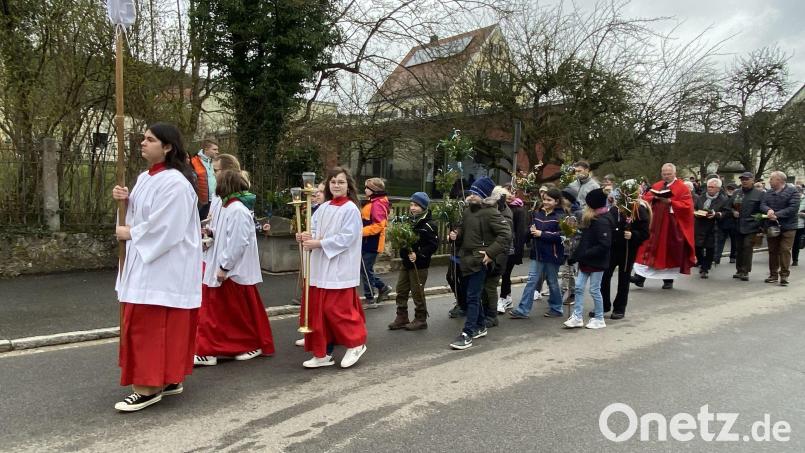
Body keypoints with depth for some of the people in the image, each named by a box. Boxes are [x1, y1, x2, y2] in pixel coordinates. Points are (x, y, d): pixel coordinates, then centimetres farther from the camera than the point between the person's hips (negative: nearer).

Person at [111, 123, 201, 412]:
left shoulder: (175, 183, -17)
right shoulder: (144, 178, 13)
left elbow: (166, 227, -22)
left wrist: (130, 233, -10)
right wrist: (125, 200, -2)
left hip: (163, 266, -10)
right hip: (145, 261, 10)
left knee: (151, 325, -6)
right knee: (156, 326, 14)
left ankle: (149, 388, 4)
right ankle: (169, 380, 25)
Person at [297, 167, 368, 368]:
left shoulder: (351, 209, -8)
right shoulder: (323, 208, 11)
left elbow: (346, 238, -15)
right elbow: (314, 230, 12)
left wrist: (319, 243, -18)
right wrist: (306, 236, -11)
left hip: (339, 268, -7)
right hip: (320, 267, 7)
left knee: (336, 309, -5)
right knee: (317, 309, 6)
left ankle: (356, 343, 17)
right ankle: (323, 353, 17)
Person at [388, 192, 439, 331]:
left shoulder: (429, 224, -13)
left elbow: (433, 245, -18)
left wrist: (418, 255, -24)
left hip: (419, 265, -7)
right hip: (406, 262, 8)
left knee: (417, 293, 1)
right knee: (401, 291, 11)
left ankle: (420, 320, 15)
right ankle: (401, 318, 22)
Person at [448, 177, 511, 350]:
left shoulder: (491, 212, -13)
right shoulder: (468, 210, 10)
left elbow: (506, 233, -19)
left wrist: (490, 252, -21)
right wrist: (455, 234, 1)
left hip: (480, 260, -8)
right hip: (466, 258, 8)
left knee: (472, 297, -6)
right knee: (473, 295, 18)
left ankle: (467, 335, -2)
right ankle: (480, 326, 34)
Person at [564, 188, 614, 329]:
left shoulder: (602, 221, -19)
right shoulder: (590, 218, 9)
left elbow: (604, 245, -24)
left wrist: (585, 254, -24)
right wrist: (577, 255, 6)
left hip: (597, 262, -9)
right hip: (586, 261, 9)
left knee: (594, 290, 2)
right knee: (579, 287, 7)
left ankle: (599, 319, 17)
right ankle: (577, 317, 13)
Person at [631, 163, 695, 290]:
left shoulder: (683, 188, -2)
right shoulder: (656, 186, 12)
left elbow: (687, 206, -11)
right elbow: (645, 199, 5)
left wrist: (670, 201, -19)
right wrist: (654, 198, -15)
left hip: (672, 226, -3)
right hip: (655, 224, 4)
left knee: (670, 252, 5)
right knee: (648, 248, -2)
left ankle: (668, 279, 17)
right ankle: (640, 276, -4)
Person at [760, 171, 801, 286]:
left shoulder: (792, 191, -5)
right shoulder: (768, 193, 12)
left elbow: (794, 208, -16)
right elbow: (762, 205, 0)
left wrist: (777, 215, -22)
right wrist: (768, 210, -23)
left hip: (787, 227, -5)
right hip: (771, 227, 5)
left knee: (785, 251, -7)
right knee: (773, 251, 10)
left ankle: (784, 276, -2)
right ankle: (773, 275, 18)